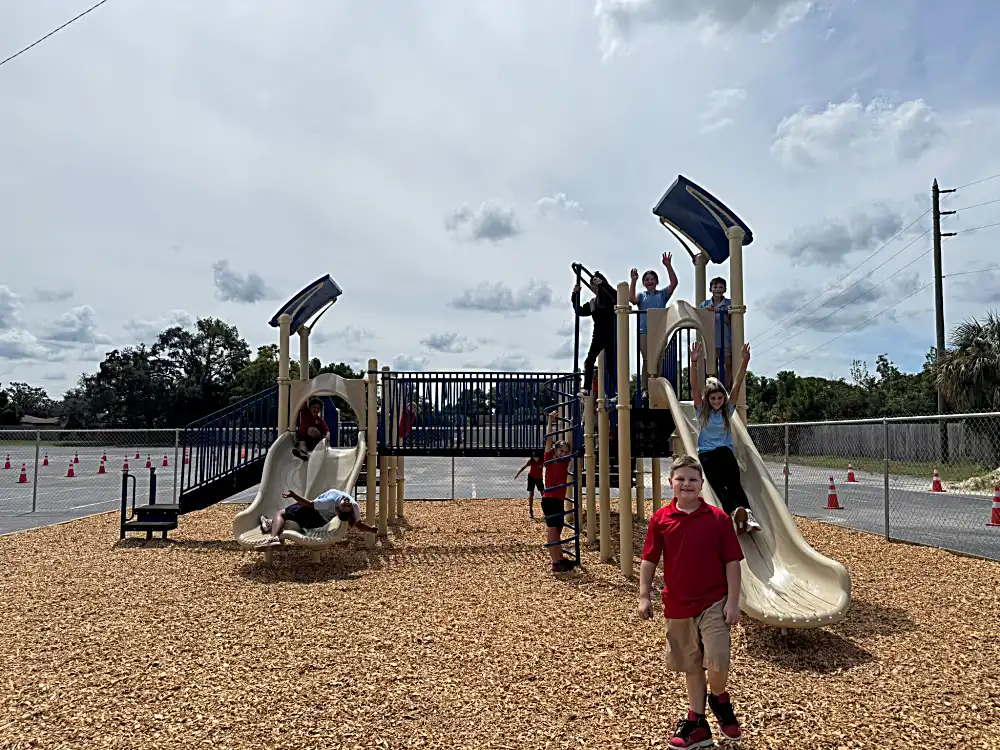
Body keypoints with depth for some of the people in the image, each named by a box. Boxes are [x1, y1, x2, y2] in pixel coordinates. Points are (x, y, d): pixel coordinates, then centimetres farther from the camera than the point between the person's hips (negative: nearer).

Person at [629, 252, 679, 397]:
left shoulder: (662, 294, 14)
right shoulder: (641, 295, 13)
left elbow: (674, 283, -1)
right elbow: (631, 299, -8)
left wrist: (668, 266, -11)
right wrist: (633, 281, -13)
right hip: (644, 331, -1)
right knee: (646, 360, -3)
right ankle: (644, 389, -4)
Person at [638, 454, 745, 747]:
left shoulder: (718, 518, -7)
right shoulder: (660, 519, -3)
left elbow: (732, 562, -4)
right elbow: (649, 560, 2)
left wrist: (733, 602, -7)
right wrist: (644, 596, -1)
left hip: (714, 604, -2)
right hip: (677, 605, 2)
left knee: (718, 663, -9)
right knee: (691, 666, 14)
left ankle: (719, 699, 26)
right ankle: (696, 724, 30)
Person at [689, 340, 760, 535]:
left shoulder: (728, 410, 8)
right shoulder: (702, 410, 3)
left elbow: (737, 386, -2)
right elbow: (695, 387, -12)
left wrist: (745, 361, -13)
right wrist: (694, 363, -25)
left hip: (726, 452, 2)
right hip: (706, 453, -2)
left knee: (734, 482, -24)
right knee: (719, 484, -27)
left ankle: (747, 515, -43)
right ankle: (735, 512, -49)